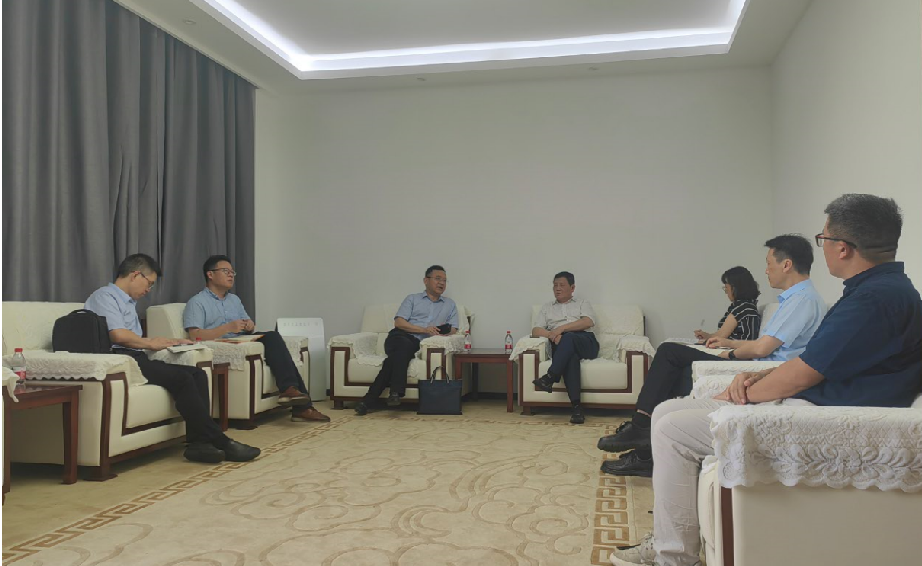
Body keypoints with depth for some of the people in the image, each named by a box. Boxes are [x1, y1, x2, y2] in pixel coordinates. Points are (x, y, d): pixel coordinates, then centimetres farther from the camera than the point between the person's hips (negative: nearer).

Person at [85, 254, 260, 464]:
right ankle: (221, 443, -23)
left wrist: (167, 343, 11)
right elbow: (117, 335, -15)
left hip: (135, 359, 9)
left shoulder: (129, 302, 29)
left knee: (197, 373, -12)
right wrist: (151, 343, -1)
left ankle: (198, 442, -24)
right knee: (180, 377, -25)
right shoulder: (105, 295, 0)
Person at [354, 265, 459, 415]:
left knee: (396, 357, -33)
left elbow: (453, 330, 17)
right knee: (405, 345, -39)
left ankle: (369, 400, -35)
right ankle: (395, 392, -44)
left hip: (419, 344, 1)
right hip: (399, 337, -1)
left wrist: (441, 331, -8)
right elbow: (399, 322, 4)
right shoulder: (412, 299, 19)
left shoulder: (450, 305, 26)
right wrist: (424, 330, -9)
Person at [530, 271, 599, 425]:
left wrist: (562, 328, -10)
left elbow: (589, 322, 2)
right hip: (561, 346, 0)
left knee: (569, 337, -38)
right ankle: (576, 406, -49)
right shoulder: (546, 307, 29)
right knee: (570, 357, -38)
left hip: (585, 343, 0)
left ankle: (550, 378, -46)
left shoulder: (583, 303, 25)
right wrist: (552, 335, -10)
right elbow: (536, 331, 13)